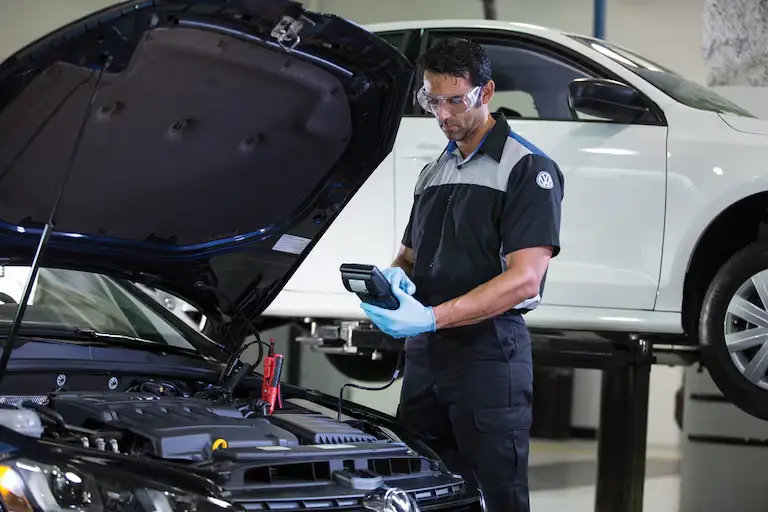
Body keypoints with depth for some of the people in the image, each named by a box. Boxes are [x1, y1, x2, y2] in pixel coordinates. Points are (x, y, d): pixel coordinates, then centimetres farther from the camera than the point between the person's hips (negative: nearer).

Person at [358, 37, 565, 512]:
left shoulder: (529, 169, -8)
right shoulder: (434, 171, 18)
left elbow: (524, 279, -17)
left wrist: (432, 317, -26)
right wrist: (395, 276, -1)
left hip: (489, 353, -7)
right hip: (424, 353, 7)